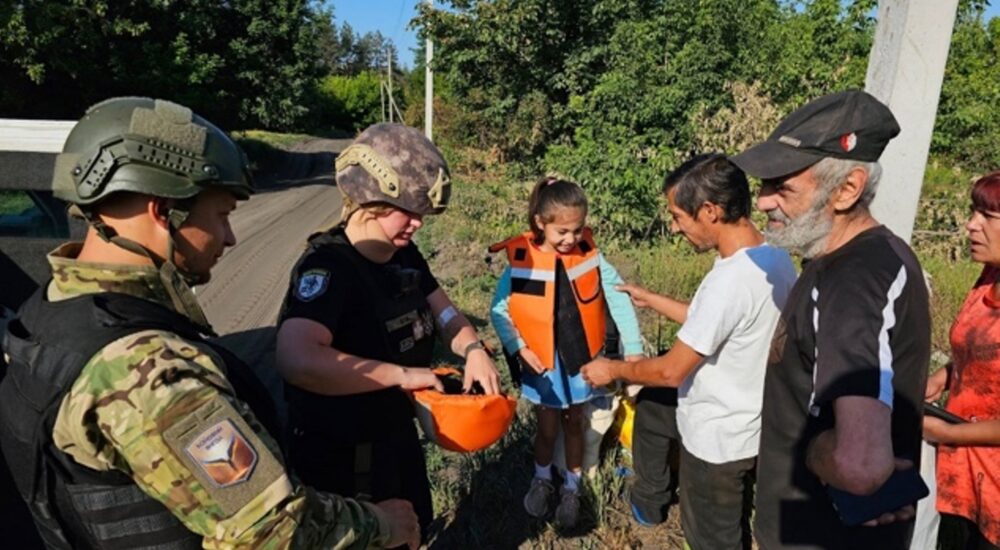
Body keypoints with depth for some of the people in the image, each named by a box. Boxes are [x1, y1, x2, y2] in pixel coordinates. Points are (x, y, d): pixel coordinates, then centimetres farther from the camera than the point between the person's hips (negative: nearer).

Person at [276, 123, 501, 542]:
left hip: (398, 434, 8)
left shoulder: (405, 255, -2)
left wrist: (473, 349, -13)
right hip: (341, 454, -8)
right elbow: (297, 360, -44)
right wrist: (402, 375, -36)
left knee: (415, 529, 28)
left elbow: (442, 312, 9)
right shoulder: (327, 267, -29)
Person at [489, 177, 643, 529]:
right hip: (542, 363, -1)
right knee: (547, 428, 16)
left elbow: (619, 299, -12)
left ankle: (571, 488, 43)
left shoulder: (590, 256, -12)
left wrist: (633, 349, -18)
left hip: (582, 360, 2)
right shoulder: (521, 261, -17)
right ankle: (542, 480, 46)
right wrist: (519, 348, -16)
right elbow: (498, 310, -8)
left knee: (574, 425, 20)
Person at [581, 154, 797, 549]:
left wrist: (612, 370, -7)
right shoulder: (776, 259, -5)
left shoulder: (730, 281, -34)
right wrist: (650, 300, 14)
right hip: (751, 423, 9)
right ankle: (649, 500, 51)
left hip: (718, 438, -9)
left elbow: (671, 372, -24)